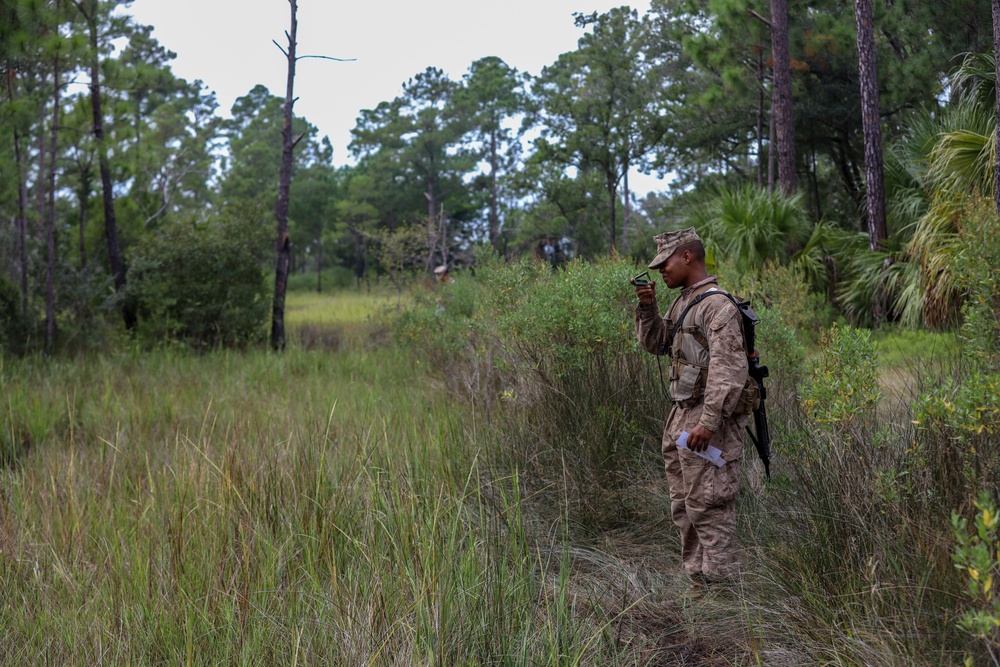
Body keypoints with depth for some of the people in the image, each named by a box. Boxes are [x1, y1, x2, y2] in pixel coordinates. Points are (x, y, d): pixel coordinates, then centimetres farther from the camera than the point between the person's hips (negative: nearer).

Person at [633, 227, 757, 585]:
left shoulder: (717, 306, -16)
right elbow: (655, 343, 23)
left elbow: (728, 369, -23)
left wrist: (709, 421, -28)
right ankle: (696, 576, 25)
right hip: (680, 415, 10)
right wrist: (648, 307, 6)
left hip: (706, 418, -10)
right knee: (683, 505, 16)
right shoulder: (682, 302, 14)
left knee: (706, 504, -7)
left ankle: (721, 580, 0)